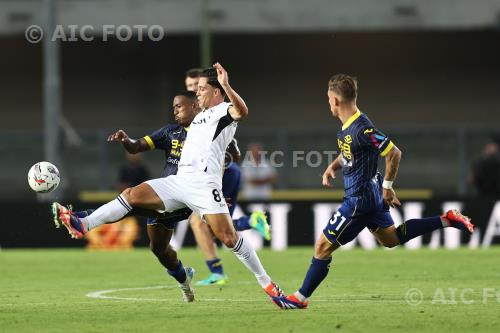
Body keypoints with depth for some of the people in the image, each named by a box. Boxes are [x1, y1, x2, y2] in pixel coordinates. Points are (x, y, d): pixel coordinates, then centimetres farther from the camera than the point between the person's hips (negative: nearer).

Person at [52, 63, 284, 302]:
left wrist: (226, 85, -36)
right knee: (132, 195, -7)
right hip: (179, 181, 8)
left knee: (227, 237, -13)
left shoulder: (223, 111, 1)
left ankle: (267, 284, -3)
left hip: (204, 183, -8)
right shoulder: (200, 116, 28)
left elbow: (242, 111, -24)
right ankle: (82, 225, -15)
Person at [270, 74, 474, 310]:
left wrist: (387, 186, -14)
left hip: (359, 200, -10)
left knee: (324, 246, -2)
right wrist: (333, 166, 5)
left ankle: (301, 298, 7)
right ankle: (446, 220, 20)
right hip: (371, 194, 10)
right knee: (390, 238, 24)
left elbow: (394, 153, -23)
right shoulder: (347, 125, 3)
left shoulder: (361, 129, -26)